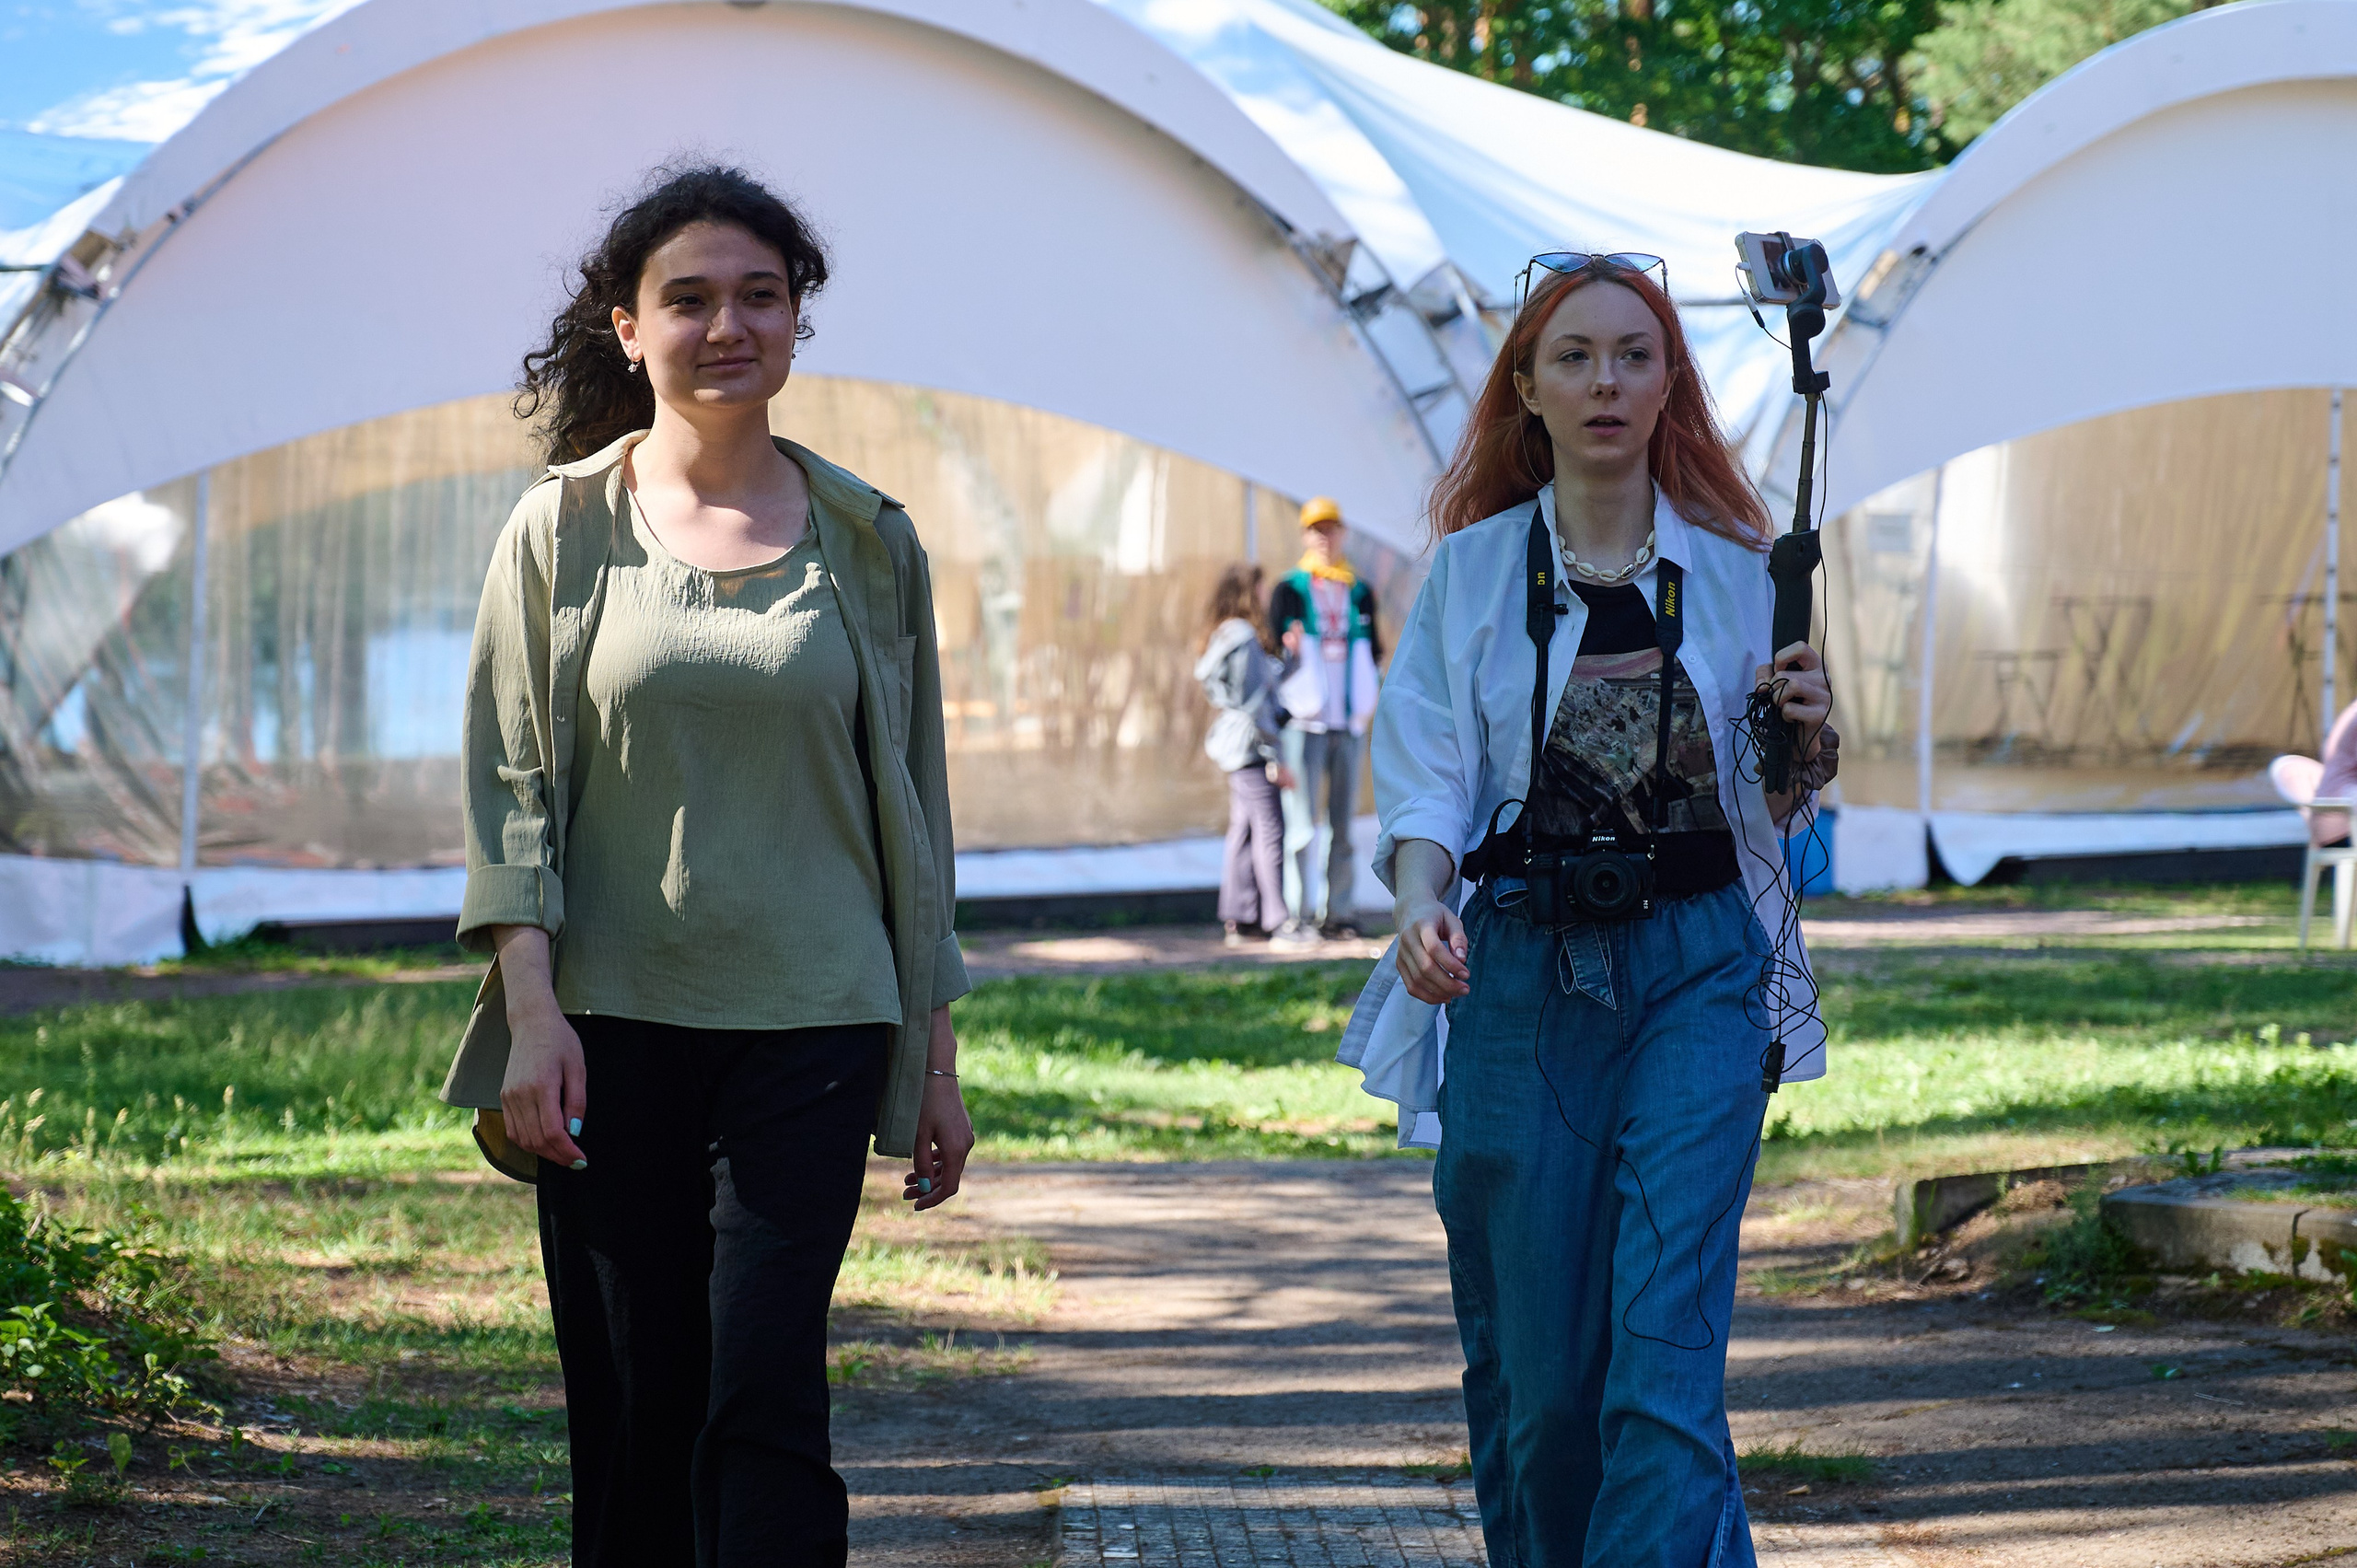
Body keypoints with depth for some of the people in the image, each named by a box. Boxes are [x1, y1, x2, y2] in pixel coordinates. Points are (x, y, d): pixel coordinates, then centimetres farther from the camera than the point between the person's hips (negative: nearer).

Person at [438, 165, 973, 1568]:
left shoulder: (866, 541, 8)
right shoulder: (564, 532, 4)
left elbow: (909, 807, 11)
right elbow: (509, 787, 2)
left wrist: (938, 1056, 10)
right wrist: (531, 1009, -10)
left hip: (811, 1026, 0)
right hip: (615, 1028, 0)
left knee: (764, 1396, -11)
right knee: (632, 1411, 2)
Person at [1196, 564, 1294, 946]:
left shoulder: (1222, 637, 13)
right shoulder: (1244, 639, -16)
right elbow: (1251, 704, -18)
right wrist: (1273, 761, -15)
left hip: (1233, 747, 10)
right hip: (1250, 745, -10)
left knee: (1244, 829, 11)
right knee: (1269, 829, -6)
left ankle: (1238, 917, 13)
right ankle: (1277, 919, -4)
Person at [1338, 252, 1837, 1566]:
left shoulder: (1733, 570, 7)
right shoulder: (1473, 570, 4)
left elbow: (1774, 808, 13)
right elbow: (1428, 778, -3)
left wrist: (1811, 742, -9)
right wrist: (1422, 906, -23)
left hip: (1696, 972, 0)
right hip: (1520, 974, 0)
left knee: (1667, 1346, -12)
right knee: (1533, 1360, 4)